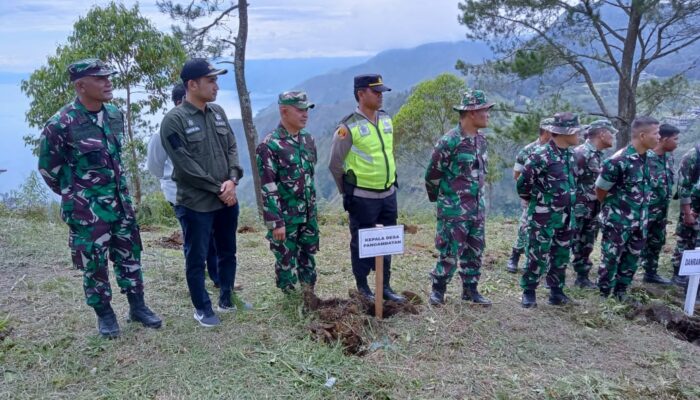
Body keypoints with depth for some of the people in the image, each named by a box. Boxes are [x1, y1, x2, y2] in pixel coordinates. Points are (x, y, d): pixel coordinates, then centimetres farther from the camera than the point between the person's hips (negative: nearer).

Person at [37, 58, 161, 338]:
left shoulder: (114, 115, 2)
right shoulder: (61, 124, -17)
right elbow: (48, 168, -5)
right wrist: (74, 195, 5)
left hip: (120, 201, 6)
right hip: (87, 209, -6)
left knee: (129, 255, 13)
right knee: (94, 263, 6)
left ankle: (137, 307, 27)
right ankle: (105, 314, 24)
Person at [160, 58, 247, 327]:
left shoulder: (218, 113, 7)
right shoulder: (174, 120, -13)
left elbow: (232, 148, 7)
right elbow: (185, 166, -17)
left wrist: (232, 180, -10)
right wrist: (218, 188, -13)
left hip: (227, 200, 7)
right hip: (195, 204, -6)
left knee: (228, 253, 18)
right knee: (196, 259, 7)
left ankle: (227, 299, 36)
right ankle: (202, 308, 25)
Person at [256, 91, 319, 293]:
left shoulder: (308, 139, 5)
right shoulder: (269, 145, -16)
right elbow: (267, 188, -17)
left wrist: (312, 206, 17)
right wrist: (275, 222, -18)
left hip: (308, 215, 6)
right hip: (284, 217, -6)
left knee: (308, 257, 16)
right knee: (286, 261, 8)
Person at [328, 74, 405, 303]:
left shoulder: (386, 120, 6)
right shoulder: (348, 127, -14)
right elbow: (335, 165, -7)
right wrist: (348, 192, 2)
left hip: (388, 194, 6)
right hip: (362, 198, -6)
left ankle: (385, 287, 27)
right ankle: (362, 288, 22)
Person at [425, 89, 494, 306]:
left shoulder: (481, 140, 7)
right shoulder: (449, 141, -16)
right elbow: (433, 174, -8)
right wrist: (437, 198, 5)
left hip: (477, 208, 7)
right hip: (454, 210, -7)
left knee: (474, 252, 13)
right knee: (449, 252, -1)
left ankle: (470, 290, 26)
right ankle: (438, 289, 16)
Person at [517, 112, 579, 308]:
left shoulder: (570, 154, 8)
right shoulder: (541, 156, -17)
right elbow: (522, 184, -11)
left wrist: (568, 205, 18)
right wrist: (537, 202, 3)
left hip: (565, 216, 7)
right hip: (543, 217, -7)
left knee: (561, 257, 13)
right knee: (538, 257, -2)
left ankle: (556, 291, 25)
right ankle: (529, 293, 11)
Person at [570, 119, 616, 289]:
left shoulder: (599, 155, 13)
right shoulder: (581, 153, -15)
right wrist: (572, 205, -19)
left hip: (593, 209, 9)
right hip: (578, 208, -8)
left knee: (586, 245, 13)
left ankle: (583, 277, 22)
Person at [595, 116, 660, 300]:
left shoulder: (645, 158, 4)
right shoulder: (618, 161, -21)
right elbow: (600, 191, -13)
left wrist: (641, 214, 15)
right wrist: (613, 208, 3)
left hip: (638, 221, 8)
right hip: (617, 222, -7)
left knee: (631, 260, 15)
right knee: (610, 260, 3)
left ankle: (621, 294, 30)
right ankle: (603, 297, 16)